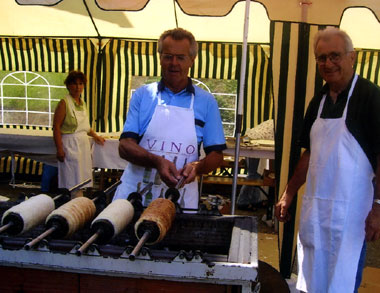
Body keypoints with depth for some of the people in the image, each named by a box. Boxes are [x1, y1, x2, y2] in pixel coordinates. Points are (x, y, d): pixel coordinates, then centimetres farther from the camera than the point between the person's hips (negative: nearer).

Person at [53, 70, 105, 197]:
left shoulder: (82, 103, 14)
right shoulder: (64, 103, -9)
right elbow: (56, 127, -14)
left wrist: (96, 136, 19)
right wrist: (59, 149, -20)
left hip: (84, 144, 8)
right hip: (70, 145, -8)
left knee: (81, 180, 10)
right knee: (72, 182, -5)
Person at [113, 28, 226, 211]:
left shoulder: (206, 102, 5)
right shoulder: (143, 95, 5)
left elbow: (216, 155, 6)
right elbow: (125, 146, -2)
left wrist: (197, 167, -16)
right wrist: (157, 161, -20)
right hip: (134, 194, 0)